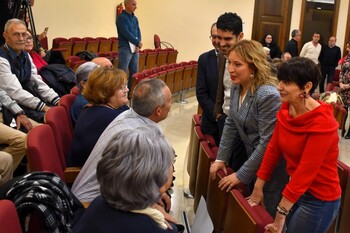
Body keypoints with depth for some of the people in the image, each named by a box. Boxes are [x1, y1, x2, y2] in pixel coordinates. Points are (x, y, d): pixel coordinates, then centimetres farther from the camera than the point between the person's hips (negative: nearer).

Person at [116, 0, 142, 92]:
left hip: (135, 49, 8)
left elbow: (138, 32, 10)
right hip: (125, 48, -8)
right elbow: (126, 33, -16)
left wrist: (138, 45, -6)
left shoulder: (135, 18, 14)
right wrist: (138, 42, -9)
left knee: (134, 72, 9)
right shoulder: (121, 17, -8)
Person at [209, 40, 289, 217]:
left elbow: (267, 143, -27)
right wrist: (221, 158, 0)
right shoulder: (236, 87, -4)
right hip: (249, 154, 7)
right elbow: (231, 124, 5)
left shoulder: (268, 96, -30)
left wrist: (241, 175, -21)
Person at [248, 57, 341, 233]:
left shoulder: (322, 123, -26)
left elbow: (306, 170, -26)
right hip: (295, 190, 7)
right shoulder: (286, 109, -4)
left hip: (318, 200, -7)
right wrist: (258, 188, 2)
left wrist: (281, 212, -24)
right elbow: (273, 149, 1)